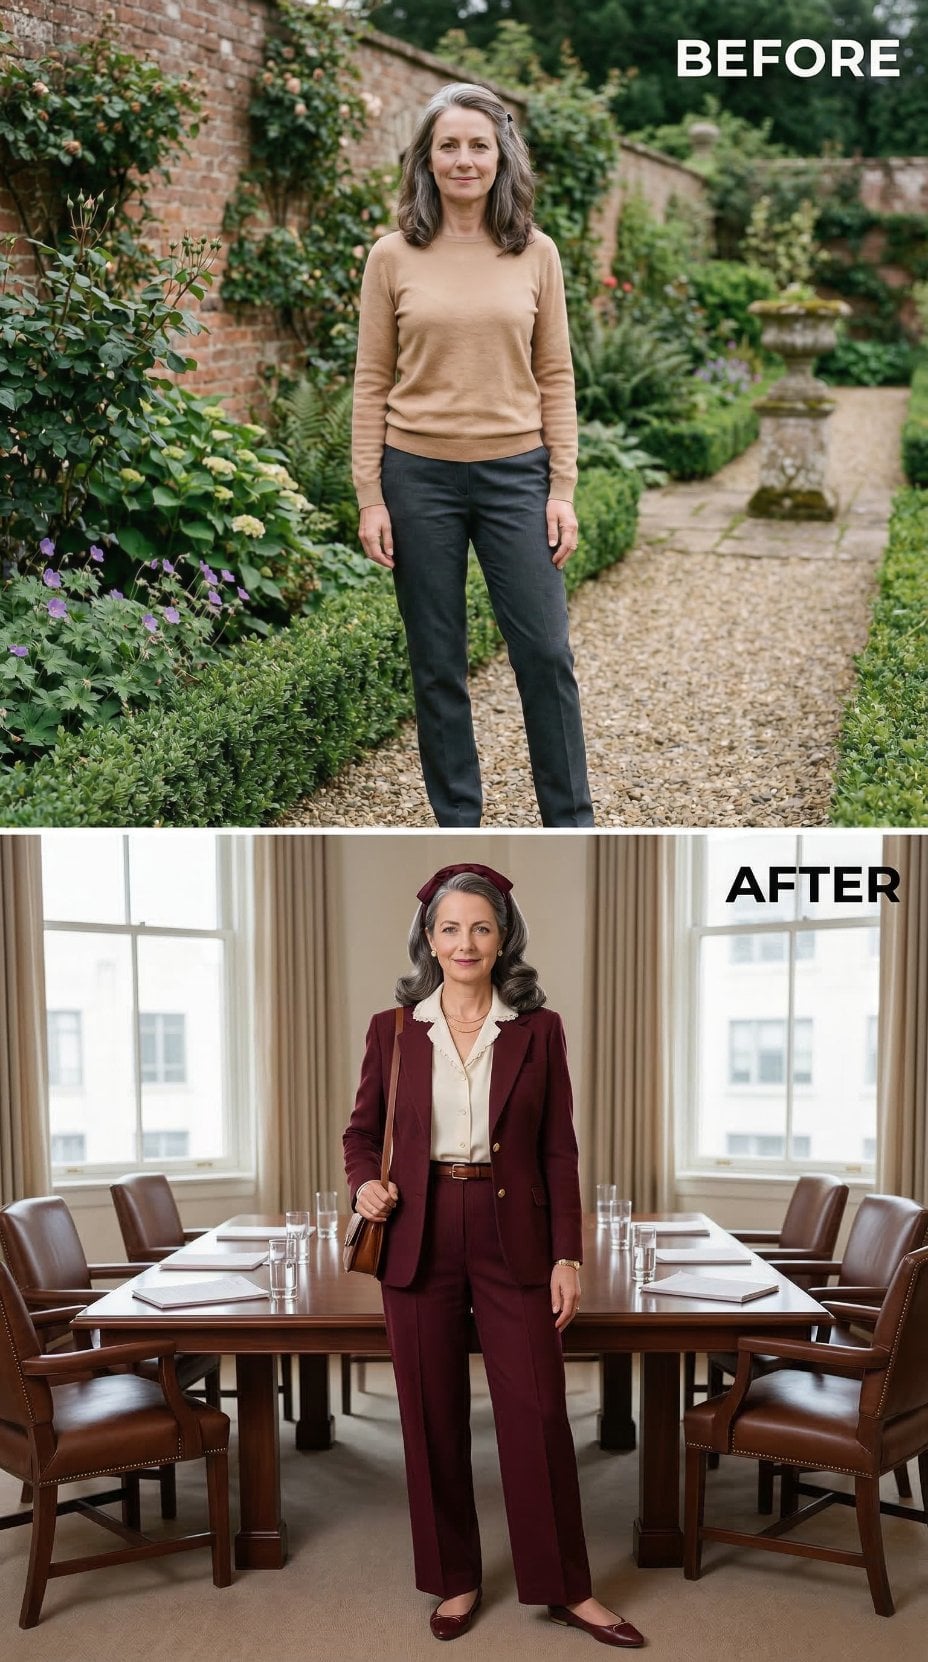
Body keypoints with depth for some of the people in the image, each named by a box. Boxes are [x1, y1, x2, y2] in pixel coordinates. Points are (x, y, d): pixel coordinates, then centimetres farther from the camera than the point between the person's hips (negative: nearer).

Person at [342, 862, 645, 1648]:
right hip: (421, 1240, 1)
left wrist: (568, 1256, -3)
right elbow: (362, 1129, 11)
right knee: (433, 1417, 9)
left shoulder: (539, 1029, 0)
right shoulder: (393, 1029, 2)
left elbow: (560, 1150, 1)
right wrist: (365, 1183, -10)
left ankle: (568, 1588, 18)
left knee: (539, 1414, 2)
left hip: (513, 1241, -1)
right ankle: (455, 1580, 27)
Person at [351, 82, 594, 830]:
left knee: (545, 653, 1)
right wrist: (370, 498, -3)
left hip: (514, 473, 0)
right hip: (419, 476, 0)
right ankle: (458, 824, 21)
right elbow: (372, 382, 2)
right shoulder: (394, 256, 1)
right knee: (438, 664, 7)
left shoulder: (536, 254, 4)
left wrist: (563, 489, -1)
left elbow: (555, 377, 5)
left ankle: (571, 824, 16)